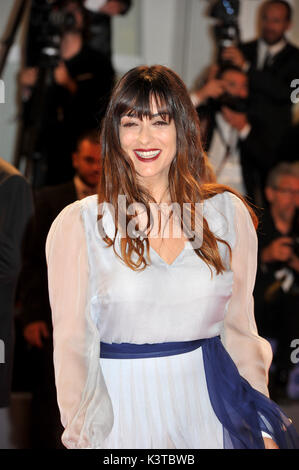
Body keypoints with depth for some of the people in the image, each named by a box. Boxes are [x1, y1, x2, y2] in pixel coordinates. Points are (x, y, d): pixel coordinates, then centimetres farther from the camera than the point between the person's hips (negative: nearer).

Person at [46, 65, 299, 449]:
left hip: (211, 410, 2)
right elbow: (73, 343, -6)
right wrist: (84, 439, -12)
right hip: (124, 412, -2)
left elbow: (239, 328, 7)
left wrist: (263, 429, 4)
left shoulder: (227, 213, 2)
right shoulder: (78, 225, -6)